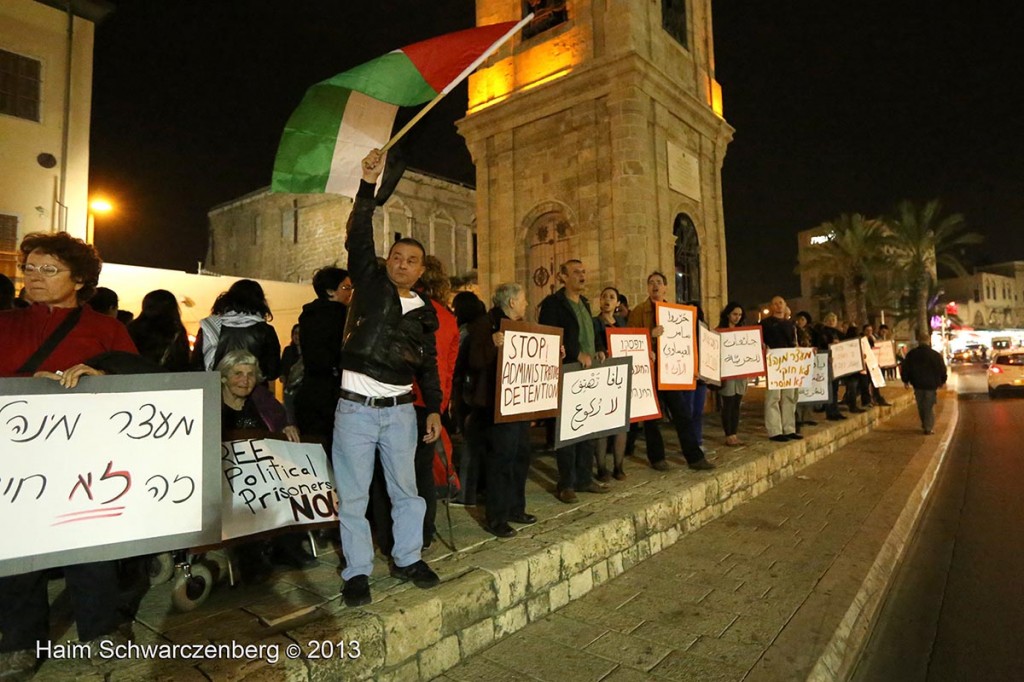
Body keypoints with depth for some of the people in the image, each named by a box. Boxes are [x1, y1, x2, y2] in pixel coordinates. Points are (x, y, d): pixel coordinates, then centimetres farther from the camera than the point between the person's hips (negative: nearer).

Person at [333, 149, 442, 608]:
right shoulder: (369, 285, 1)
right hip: (355, 408, -3)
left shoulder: (425, 312, 9)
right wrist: (368, 185, -20)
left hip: (400, 410, 3)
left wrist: (434, 409, 8)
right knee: (352, 495, 5)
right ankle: (357, 572, 20)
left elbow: (428, 364, 13)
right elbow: (358, 239, -12)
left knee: (406, 489, 12)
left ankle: (406, 559, 30)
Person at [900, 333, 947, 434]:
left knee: (921, 406, 15)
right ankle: (929, 428, 2)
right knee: (929, 406, 3)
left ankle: (924, 425, 25)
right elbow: (942, 369, 1)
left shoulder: (911, 354, -1)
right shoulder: (936, 355, -6)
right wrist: (942, 381, 15)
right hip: (931, 384, -2)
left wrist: (905, 380, 15)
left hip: (917, 384, 2)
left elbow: (905, 368, 3)